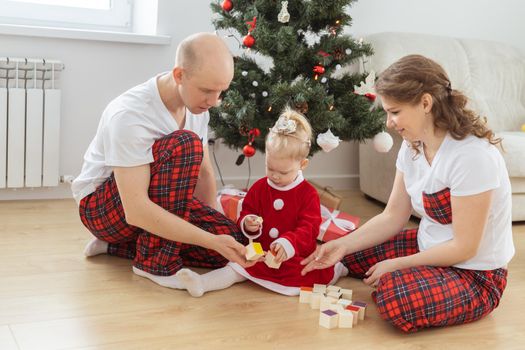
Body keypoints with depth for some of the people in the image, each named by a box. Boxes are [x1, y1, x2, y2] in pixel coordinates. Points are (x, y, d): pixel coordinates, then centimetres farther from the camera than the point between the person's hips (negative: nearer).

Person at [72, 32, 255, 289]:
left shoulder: (197, 104, -7)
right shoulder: (129, 115, -31)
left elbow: (203, 172, 4)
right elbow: (136, 210, -36)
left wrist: (213, 223, -12)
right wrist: (211, 240, -41)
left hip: (155, 200, 8)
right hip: (100, 206, -8)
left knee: (233, 244, -13)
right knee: (186, 144, -32)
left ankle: (114, 245, 1)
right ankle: (155, 261, -22)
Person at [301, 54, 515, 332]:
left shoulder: (471, 155, -28)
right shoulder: (413, 146, -2)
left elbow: (464, 247, -23)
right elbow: (393, 217, 2)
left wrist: (395, 265, -17)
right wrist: (342, 245, -11)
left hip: (475, 274, -8)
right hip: (428, 247, 8)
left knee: (396, 300, -33)